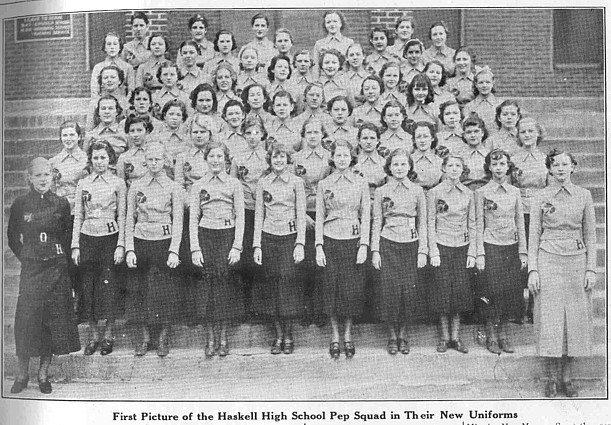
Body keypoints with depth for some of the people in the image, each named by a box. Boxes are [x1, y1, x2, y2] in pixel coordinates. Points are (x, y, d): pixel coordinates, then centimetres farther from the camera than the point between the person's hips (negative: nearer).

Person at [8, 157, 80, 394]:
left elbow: (69, 234, 12)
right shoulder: (20, 204, 1)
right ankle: (22, 375, 10)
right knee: (27, 319, -5)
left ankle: (44, 374, 16)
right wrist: (25, 257, 4)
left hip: (57, 268, 1)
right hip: (31, 269, -1)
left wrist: (62, 255, 4)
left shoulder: (61, 204, 2)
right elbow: (12, 237, 11)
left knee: (55, 321, 3)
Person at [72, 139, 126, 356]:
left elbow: (122, 216, 0)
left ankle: (108, 336, 10)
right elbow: (78, 216, 9)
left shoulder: (118, 183, 2)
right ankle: (93, 335, 14)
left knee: (109, 285, -2)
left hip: (110, 237, -2)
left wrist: (121, 245, -7)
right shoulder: (83, 184, 8)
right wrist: (75, 245, 2)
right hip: (87, 238, 2)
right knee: (88, 286, 3)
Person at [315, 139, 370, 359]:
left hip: (353, 240, 0)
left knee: (352, 288, 1)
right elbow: (319, 217, 4)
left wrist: (363, 245, -6)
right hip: (330, 241, 0)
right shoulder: (323, 184, 4)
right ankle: (335, 336, 15)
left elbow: (365, 216, 2)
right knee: (331, 287, 2)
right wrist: (319, 246, -4)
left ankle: (348, 335, 17)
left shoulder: (361, 183, 4)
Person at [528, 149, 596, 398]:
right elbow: (533, 235, 2)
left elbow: (590, 235, 7)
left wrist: (591, 268, 0)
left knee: (575, 319, 3)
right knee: (550, 318, -1)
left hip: (576, 260, 1)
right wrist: (532, 269, -5)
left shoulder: (584, 196, 5)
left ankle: (567, 377, 14)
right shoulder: (541, 198, 2)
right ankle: (552, 378, 9)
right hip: (548, 261, -1)